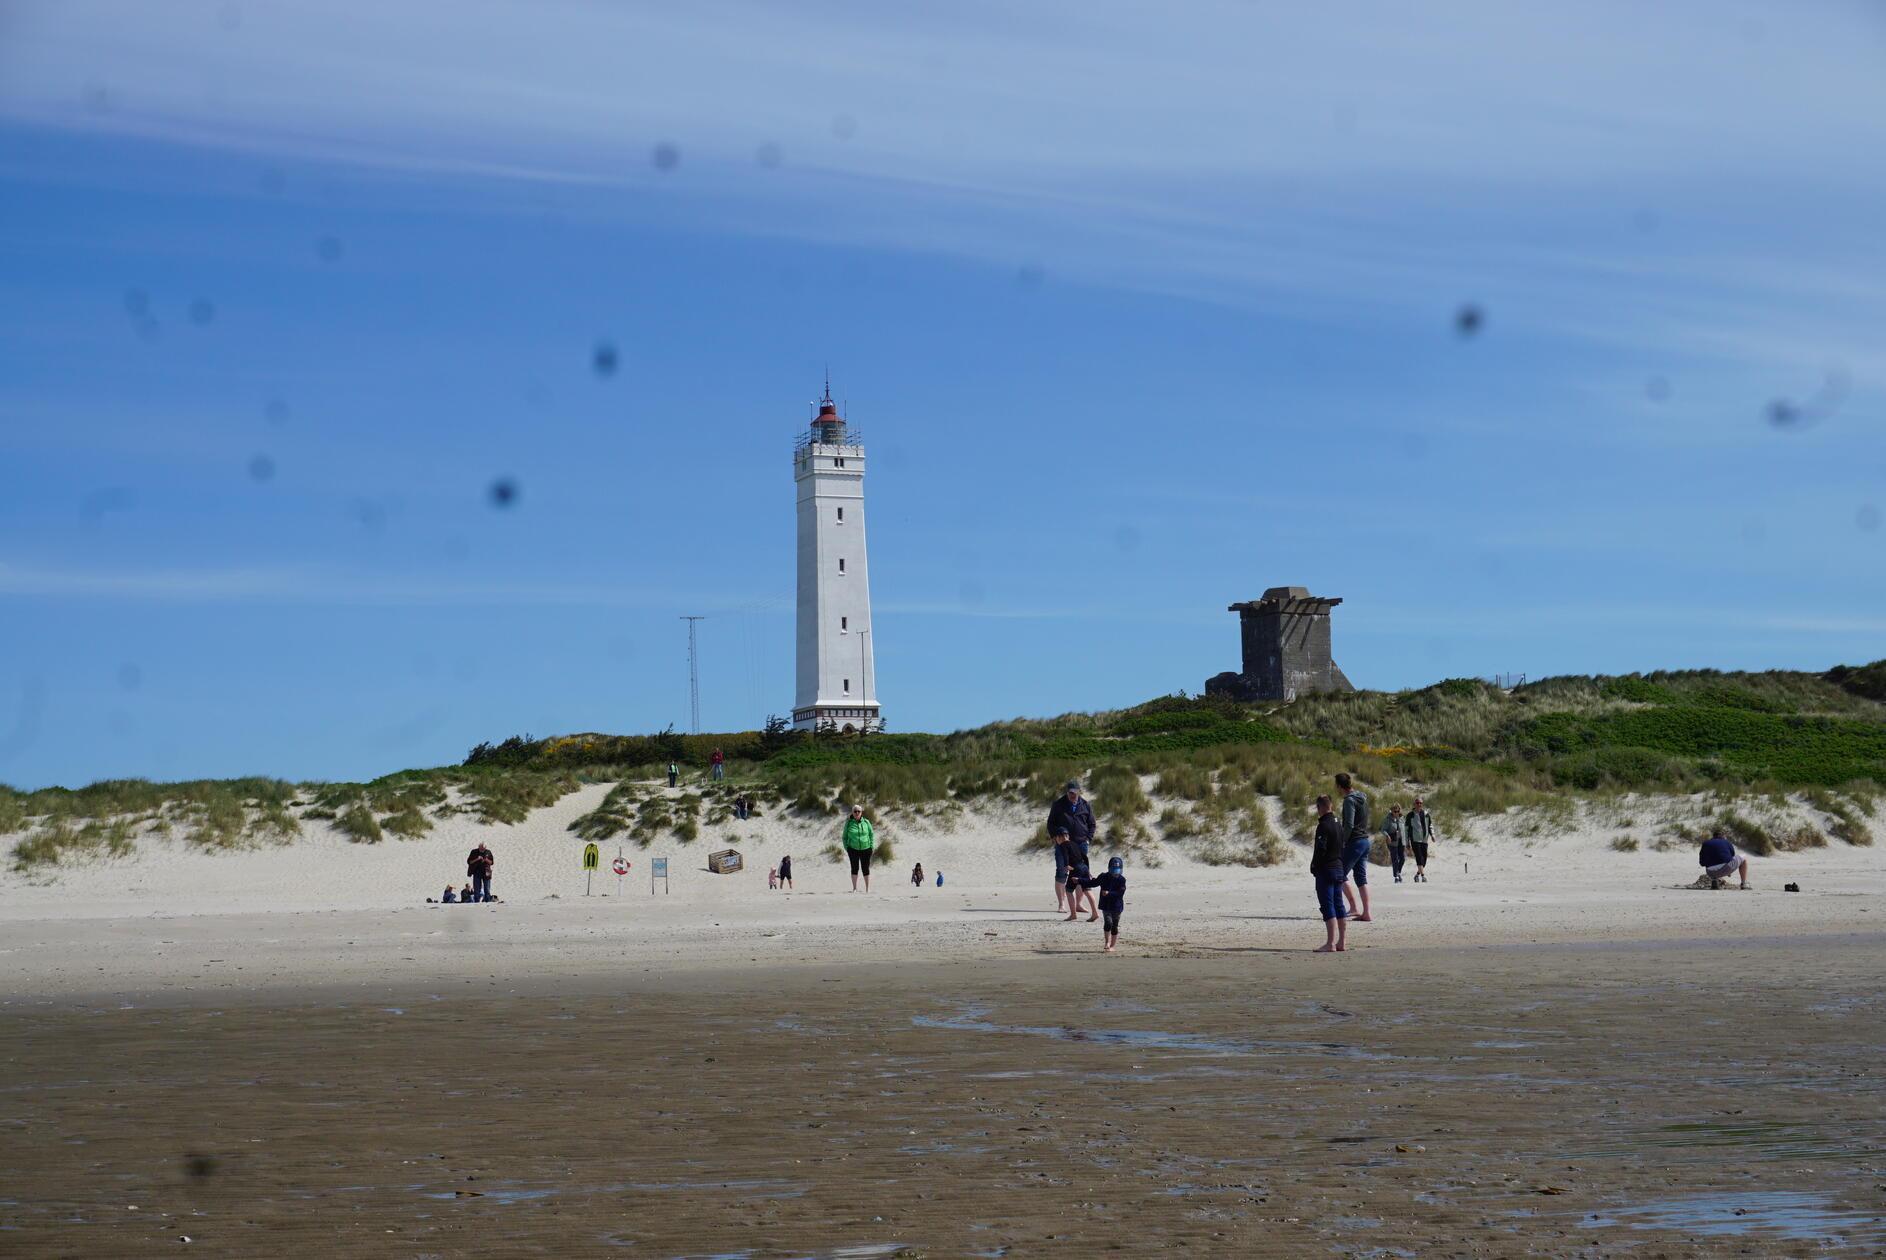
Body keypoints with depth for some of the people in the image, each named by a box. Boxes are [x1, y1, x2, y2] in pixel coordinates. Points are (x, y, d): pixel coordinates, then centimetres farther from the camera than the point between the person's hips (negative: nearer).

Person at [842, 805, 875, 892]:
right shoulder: (849, 823, -2)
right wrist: (846, 848, -2)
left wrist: (872, 846, 1)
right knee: (855, 868, 2)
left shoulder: (866, 822, -1)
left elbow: (871, 834, 8)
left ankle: (868, 888, 13)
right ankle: (854, 888, 11)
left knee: (865, 869, 5)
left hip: (865, 849, 0)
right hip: (853, 849, 0)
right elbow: (845, 837, 5)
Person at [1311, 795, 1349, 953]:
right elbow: (1346, 845, 16)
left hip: (1325, 870, -9)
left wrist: (1314, 867, -6)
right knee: (1338, 905, 12)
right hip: (1340, 868, 9)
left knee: (1327, 906, -9)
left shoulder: (1324, 825, -16)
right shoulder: (1340, 823, 11)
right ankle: (1341, 942, 14)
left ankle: (1330, 943, -12)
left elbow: (1320, 849, -19)